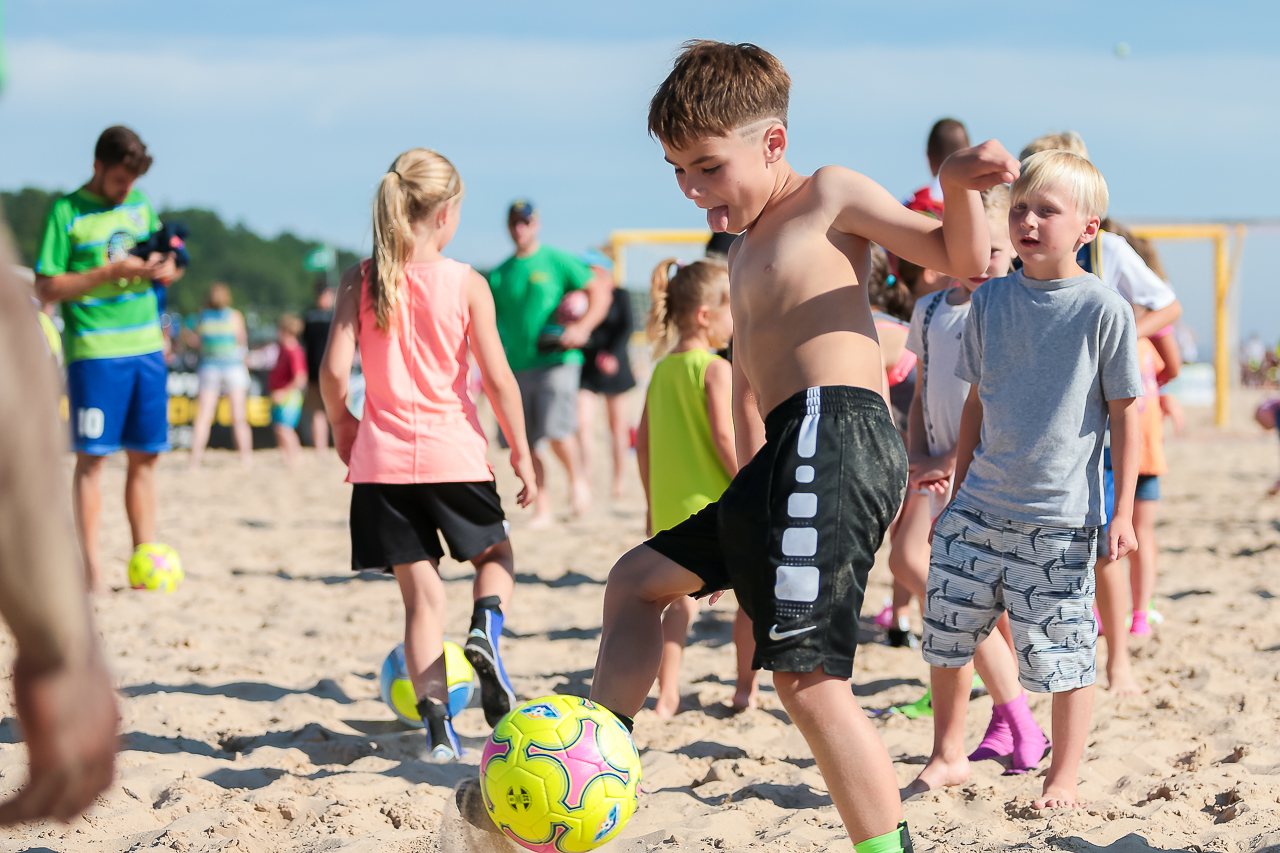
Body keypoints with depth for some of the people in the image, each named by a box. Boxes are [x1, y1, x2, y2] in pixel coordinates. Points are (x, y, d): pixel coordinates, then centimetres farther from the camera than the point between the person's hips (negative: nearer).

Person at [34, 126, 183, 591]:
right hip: (94, 350, -5)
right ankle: (91, 563, -1)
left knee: (145, 456, 7)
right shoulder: (67, 212, -4)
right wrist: (110, 273, -16)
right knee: (92, 455, -4)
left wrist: (165, 268, -2)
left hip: (147, 347, 6)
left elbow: (164, 262, 23)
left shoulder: (140, 204, 13)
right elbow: (47, 288, -8)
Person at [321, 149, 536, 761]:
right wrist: (521, 453, 3)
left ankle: (437, 726, -1)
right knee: (495, 553, 23)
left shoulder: (361, 282, -1)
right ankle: (486, 631, -8)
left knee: (421, 594, 7)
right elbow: (497, 379, -7)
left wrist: (341, 424, 12)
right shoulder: (466, 284, -7)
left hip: (383, 457, 2)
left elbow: (334, 370, -7)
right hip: (454, 454, -2)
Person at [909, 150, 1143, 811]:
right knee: (947, 634, 8)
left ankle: (1062, 778, 17)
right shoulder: (991, 301, 5)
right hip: (980, 507, 4)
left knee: (1061, 651, 1)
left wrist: (1122, 511, -6)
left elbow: (1124, 413, -3)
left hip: (1061, 517, -4)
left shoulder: (1103, 309, -7)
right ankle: (948, 757, 27)